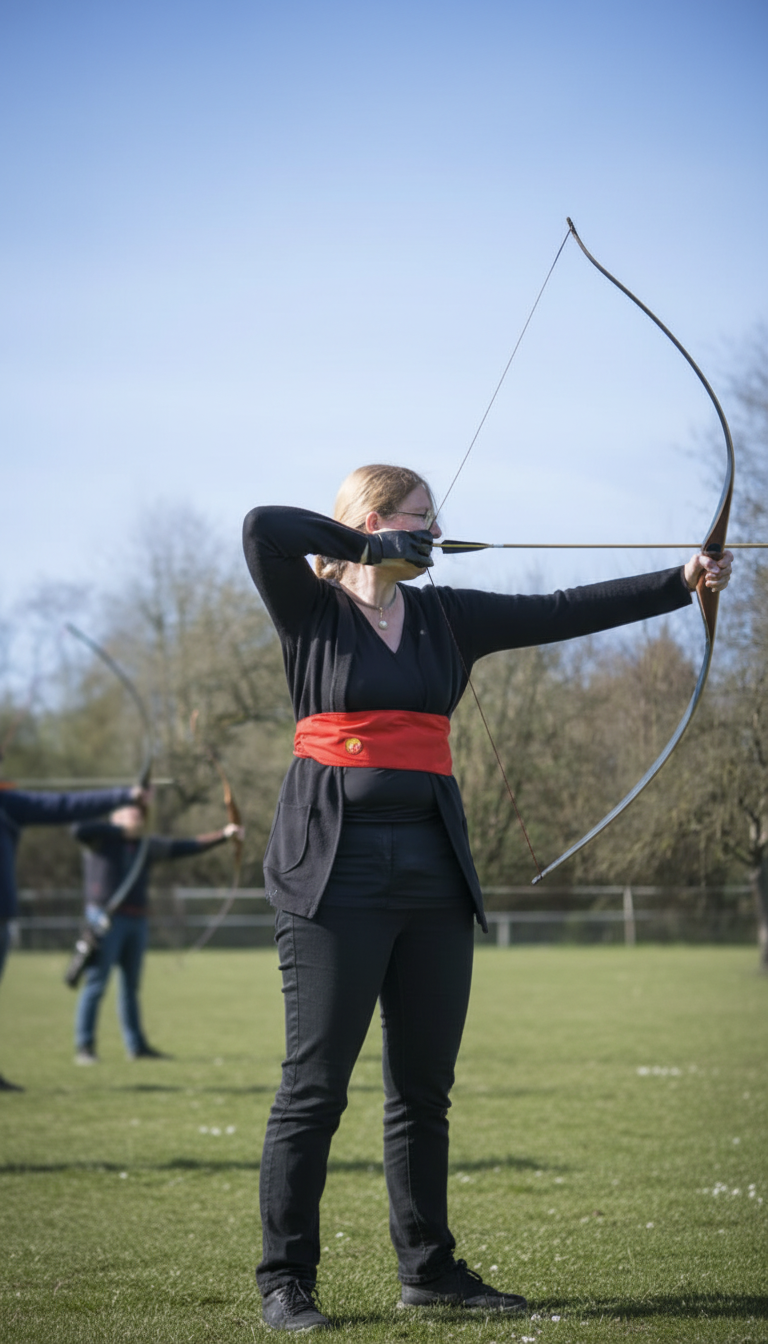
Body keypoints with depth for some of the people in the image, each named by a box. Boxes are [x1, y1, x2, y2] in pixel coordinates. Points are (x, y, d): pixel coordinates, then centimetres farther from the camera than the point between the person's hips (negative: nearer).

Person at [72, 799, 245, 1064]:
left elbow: (187, 847, 16)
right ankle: (84, 1047, -6)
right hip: (105, 918, -7)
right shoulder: (100, 837, -1)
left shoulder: (148, 846, 16)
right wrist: (122, 831, -14)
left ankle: (136, 1045, 20)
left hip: (137, 921, 7)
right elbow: (78, 830, -21)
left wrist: (224, 834, 9)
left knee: (130, 986, 13)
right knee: (95, 984, -8)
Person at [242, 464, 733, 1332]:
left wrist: (681, 583, 4)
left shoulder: (445, 617, 14)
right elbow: (264, 529, -18)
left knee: (425, 1087, 10)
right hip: (336, 870, -5)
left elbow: (563, 613, 9)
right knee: (315, 1085, -4)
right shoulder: (311, 610, 0)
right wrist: (372, 547, -10)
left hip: (433, 871, 6)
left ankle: (428, 1268, 21)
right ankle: (285, 1279, 5)